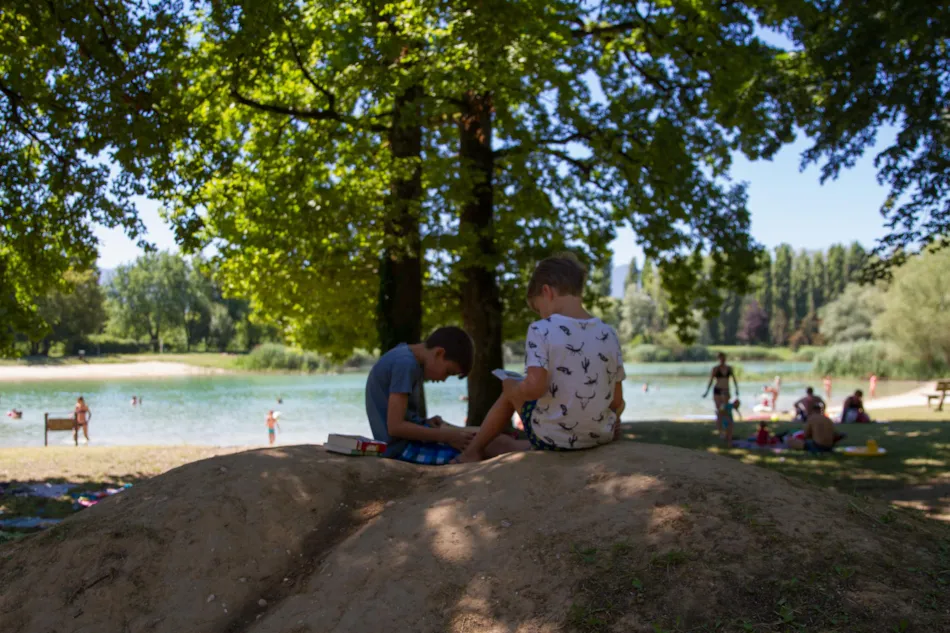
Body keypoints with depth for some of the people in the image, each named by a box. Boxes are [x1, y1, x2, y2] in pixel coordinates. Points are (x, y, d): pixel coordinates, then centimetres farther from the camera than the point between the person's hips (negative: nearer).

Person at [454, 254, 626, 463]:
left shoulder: (541, 330, -13)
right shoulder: (609, 334, 0)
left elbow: (535, 387, -23)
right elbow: (617, 401, 2)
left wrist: (513, 387, -2)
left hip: (552, 438, -3)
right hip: (601, 436, 4)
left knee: (511, 389, 23)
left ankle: (474, 450, 36)